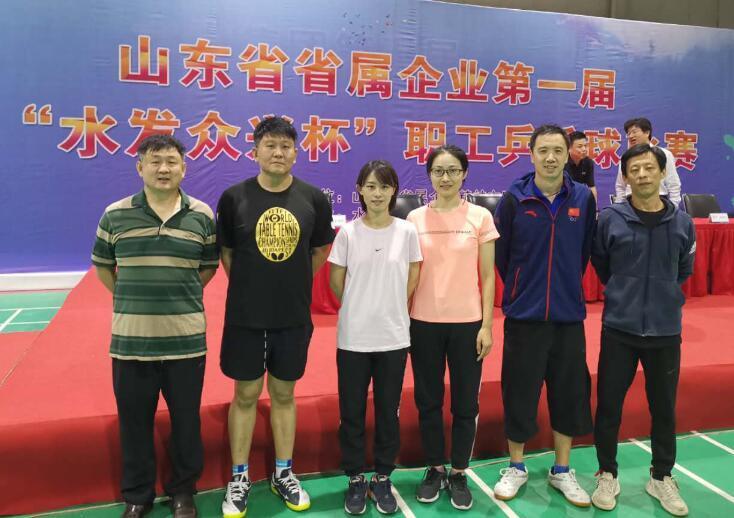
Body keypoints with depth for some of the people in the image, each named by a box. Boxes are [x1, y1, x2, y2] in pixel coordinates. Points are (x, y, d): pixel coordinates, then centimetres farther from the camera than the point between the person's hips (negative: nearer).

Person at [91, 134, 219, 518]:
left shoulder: (202, 216, 0)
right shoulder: (115, 215, 0)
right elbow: (102, 265, 13)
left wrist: (179, 297, 7)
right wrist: (132, 300, 8)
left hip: (186, 339, 0)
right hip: (130, 339, 1)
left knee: (186, 421, 11)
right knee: (134, 422, 13)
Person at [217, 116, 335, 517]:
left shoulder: (314, 199, -3)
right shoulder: (234, 197, -6)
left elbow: (320, 251, 9)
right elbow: (225, 252, 5)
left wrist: (293, 285, 7)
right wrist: (248, 287, 5)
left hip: (294, 316, 1)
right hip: (245, 316, -1)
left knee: (284, 394, 14)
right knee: (245, 395, 10)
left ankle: (283, 473, 30)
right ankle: (239, 478, 27)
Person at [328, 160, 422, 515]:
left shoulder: (407, 232, -3)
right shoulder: (347, 233, -4)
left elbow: (412, 282, 6)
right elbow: (336, 283, 3)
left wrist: (389, 311, 9)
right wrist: (362, 309, 10)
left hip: (393, 337, 1)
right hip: (353, 337, 0)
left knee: (388, 412, 12)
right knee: (351, 413, 9)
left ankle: (382, 479, 28)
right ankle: (356, 480, 26)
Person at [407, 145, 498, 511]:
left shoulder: (480, 217, -1)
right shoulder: (415, 218, 2)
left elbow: (487, 277, 0)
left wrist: (486, 325, -5)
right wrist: (403, 321, 1)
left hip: (467, 322, -1)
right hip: (424, 323, 1)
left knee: (465, 402, 8)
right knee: (428, 400, 11)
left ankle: (459, 474, 25)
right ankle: (435, 469, 28)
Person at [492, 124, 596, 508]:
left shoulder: (584, 199, -1)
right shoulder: (513, 199, -6)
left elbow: (585, 252, 8)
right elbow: (500, 255, 1)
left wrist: (566, 289, 12)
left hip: (569, 315, 2)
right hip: (524, 315, -2)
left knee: (569, 393, 11)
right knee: (519, 393, 7)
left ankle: (562, 471, 29)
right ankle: (516, 468, 27)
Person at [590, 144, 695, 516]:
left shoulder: (682, 223, -1)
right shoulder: (610, 219, -7)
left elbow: (684, 270, 14)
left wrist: (662, 294, 11)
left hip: (666, 331, 2)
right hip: (618, 329, -1)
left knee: (663, 408, 13)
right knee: (609, 405, 6)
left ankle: (661, 477, 33)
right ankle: (607, 475, 26)